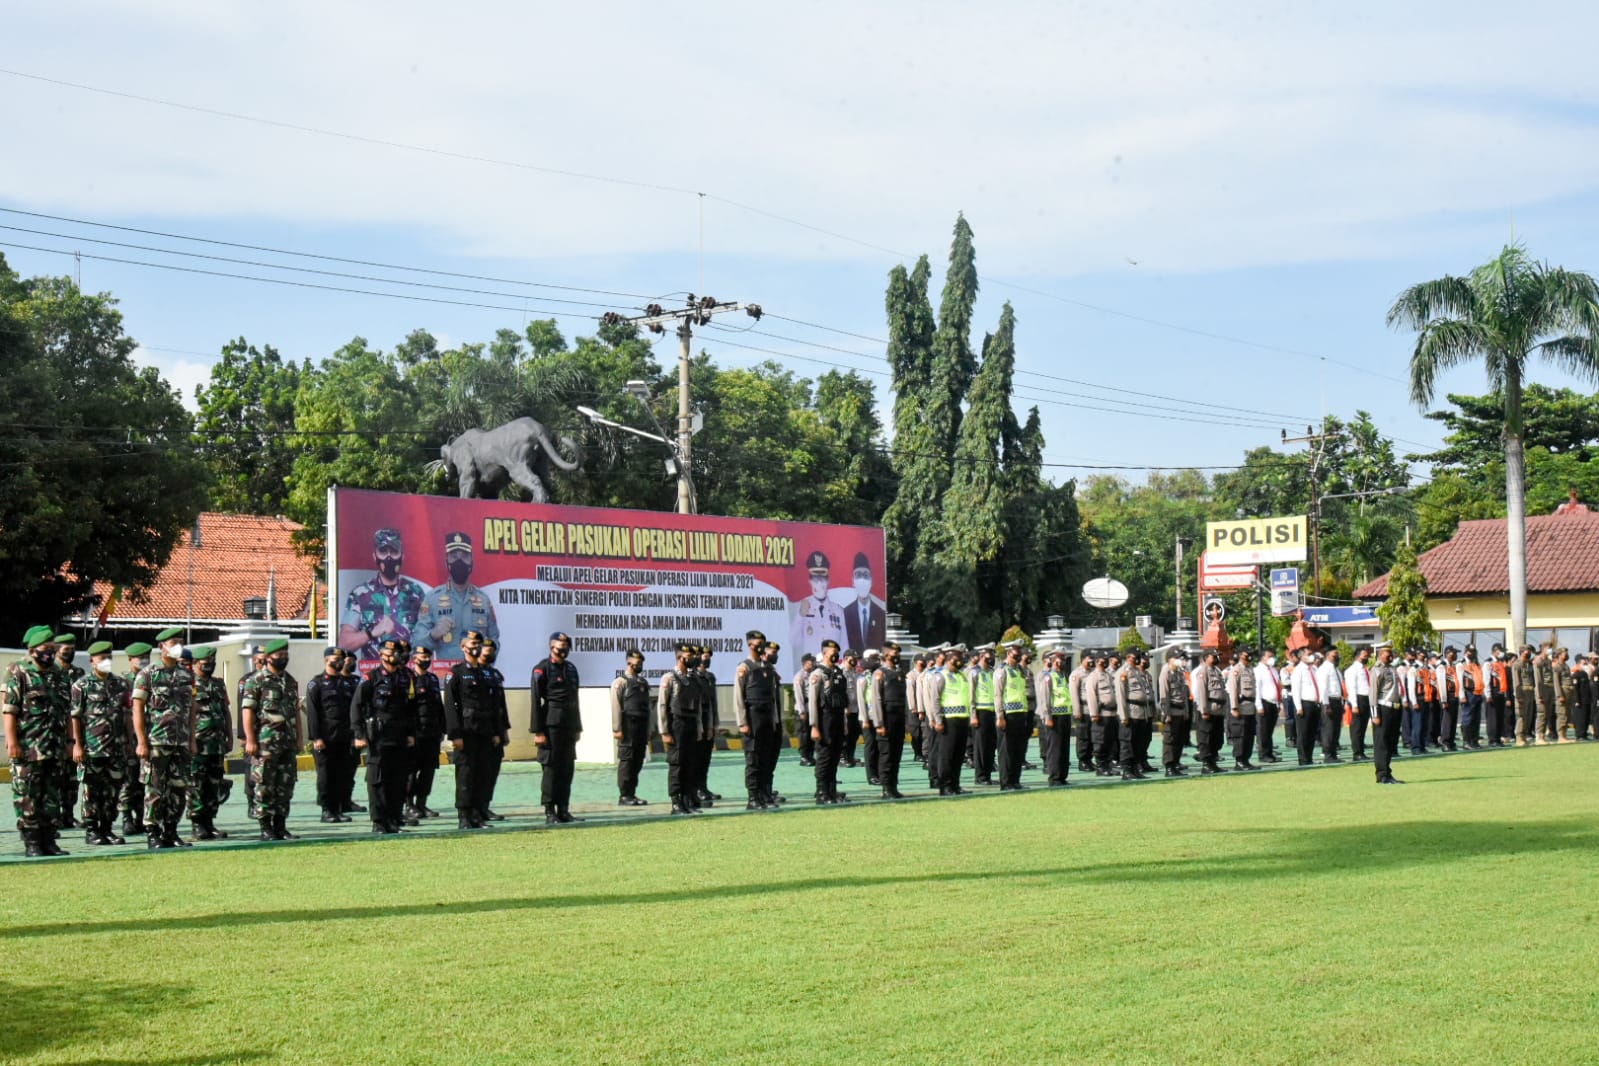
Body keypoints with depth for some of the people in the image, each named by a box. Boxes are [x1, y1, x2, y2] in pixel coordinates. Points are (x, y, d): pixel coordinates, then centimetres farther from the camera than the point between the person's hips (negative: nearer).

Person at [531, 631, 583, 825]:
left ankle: (564, 811, 13)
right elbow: (535, 701, -9)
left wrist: (578, 727, 18)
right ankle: (550, 813, -3)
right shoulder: (542, 668, -5)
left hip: (569, 726, 7)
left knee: (567, 768, 7)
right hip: (551, 726, -7)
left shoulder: (571, 668, 16)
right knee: (551, 767, -6)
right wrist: (538, 731, -14)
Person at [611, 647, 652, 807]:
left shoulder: (644, 683, 17)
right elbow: (616, 707, -10)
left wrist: (648, 730, 15)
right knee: (626, 761, -5)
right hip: (628, 728, -7)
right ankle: (624, 796, -2)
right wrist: (617, 729, -16)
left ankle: (632, 794, 14)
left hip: (641, 729, 7)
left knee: (638, 762, 8)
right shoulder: (620, 682, -5)